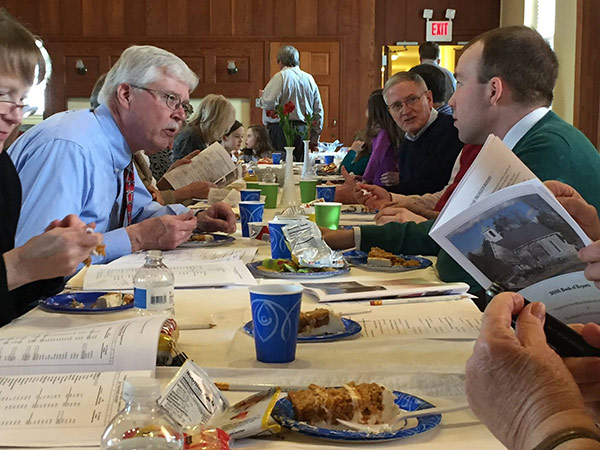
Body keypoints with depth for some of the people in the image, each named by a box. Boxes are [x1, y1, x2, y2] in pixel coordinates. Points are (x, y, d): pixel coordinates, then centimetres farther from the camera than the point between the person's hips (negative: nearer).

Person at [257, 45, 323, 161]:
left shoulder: (280, 77, -5)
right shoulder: (309, 79, 15)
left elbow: (269, 103, -16)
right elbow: (318, 111, 17)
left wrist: (261, 97, 8)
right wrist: (314, 139, 22)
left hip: (281, 130, -6)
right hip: (303, 131, 6)